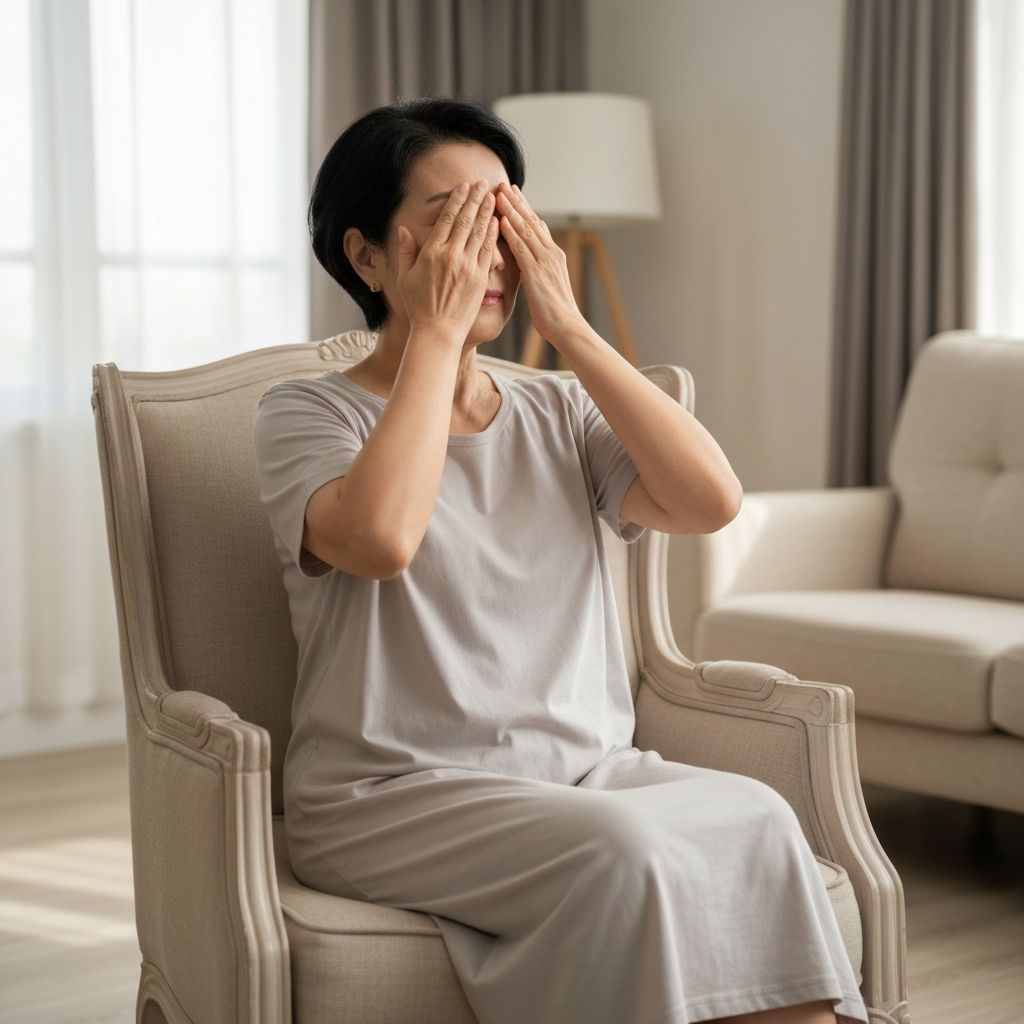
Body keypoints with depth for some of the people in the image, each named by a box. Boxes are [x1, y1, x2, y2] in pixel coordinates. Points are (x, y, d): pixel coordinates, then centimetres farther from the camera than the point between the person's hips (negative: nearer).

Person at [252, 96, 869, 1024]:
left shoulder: (559, 414, 14)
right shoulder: (307, 414, 1)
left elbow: (711, 499, -4)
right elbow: (382, 537, -22)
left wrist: (567, 324, -3)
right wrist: (437, 330, -12)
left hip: (589, 769, 4)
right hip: (393, 796, -4)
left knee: (756, 818, -26)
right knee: (622, 848, -31)